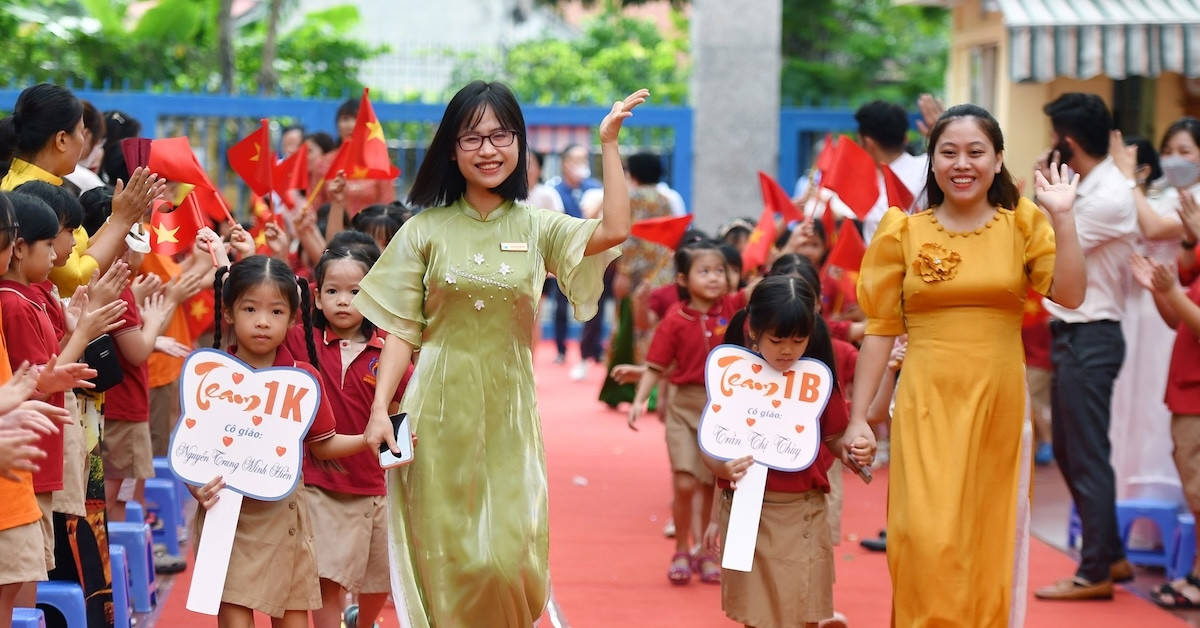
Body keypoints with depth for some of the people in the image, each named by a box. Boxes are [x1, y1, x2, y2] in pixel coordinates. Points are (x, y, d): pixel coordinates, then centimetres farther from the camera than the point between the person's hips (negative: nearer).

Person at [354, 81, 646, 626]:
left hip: (508, 411, 1)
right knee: (443, 556, 2)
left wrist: (608, 143, -11)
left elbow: (614, 232, -13)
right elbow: (401, 331, 1)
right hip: (440, 411, -1)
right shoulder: (425, 230, 2)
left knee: (506, 559, -6)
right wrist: (380, 408, -10)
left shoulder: (536, 227, 5)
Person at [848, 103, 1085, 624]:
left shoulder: (1023, 225, 5)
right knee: (929, 539, -11)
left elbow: (1070, 295, -9)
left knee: (992, 539, 7)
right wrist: (857, 418, -2)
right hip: (928, 405, -2)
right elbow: (880, 330, 2)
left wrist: (1062, 217, -14)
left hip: (1000, 405, 2)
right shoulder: (904, 232, 2)